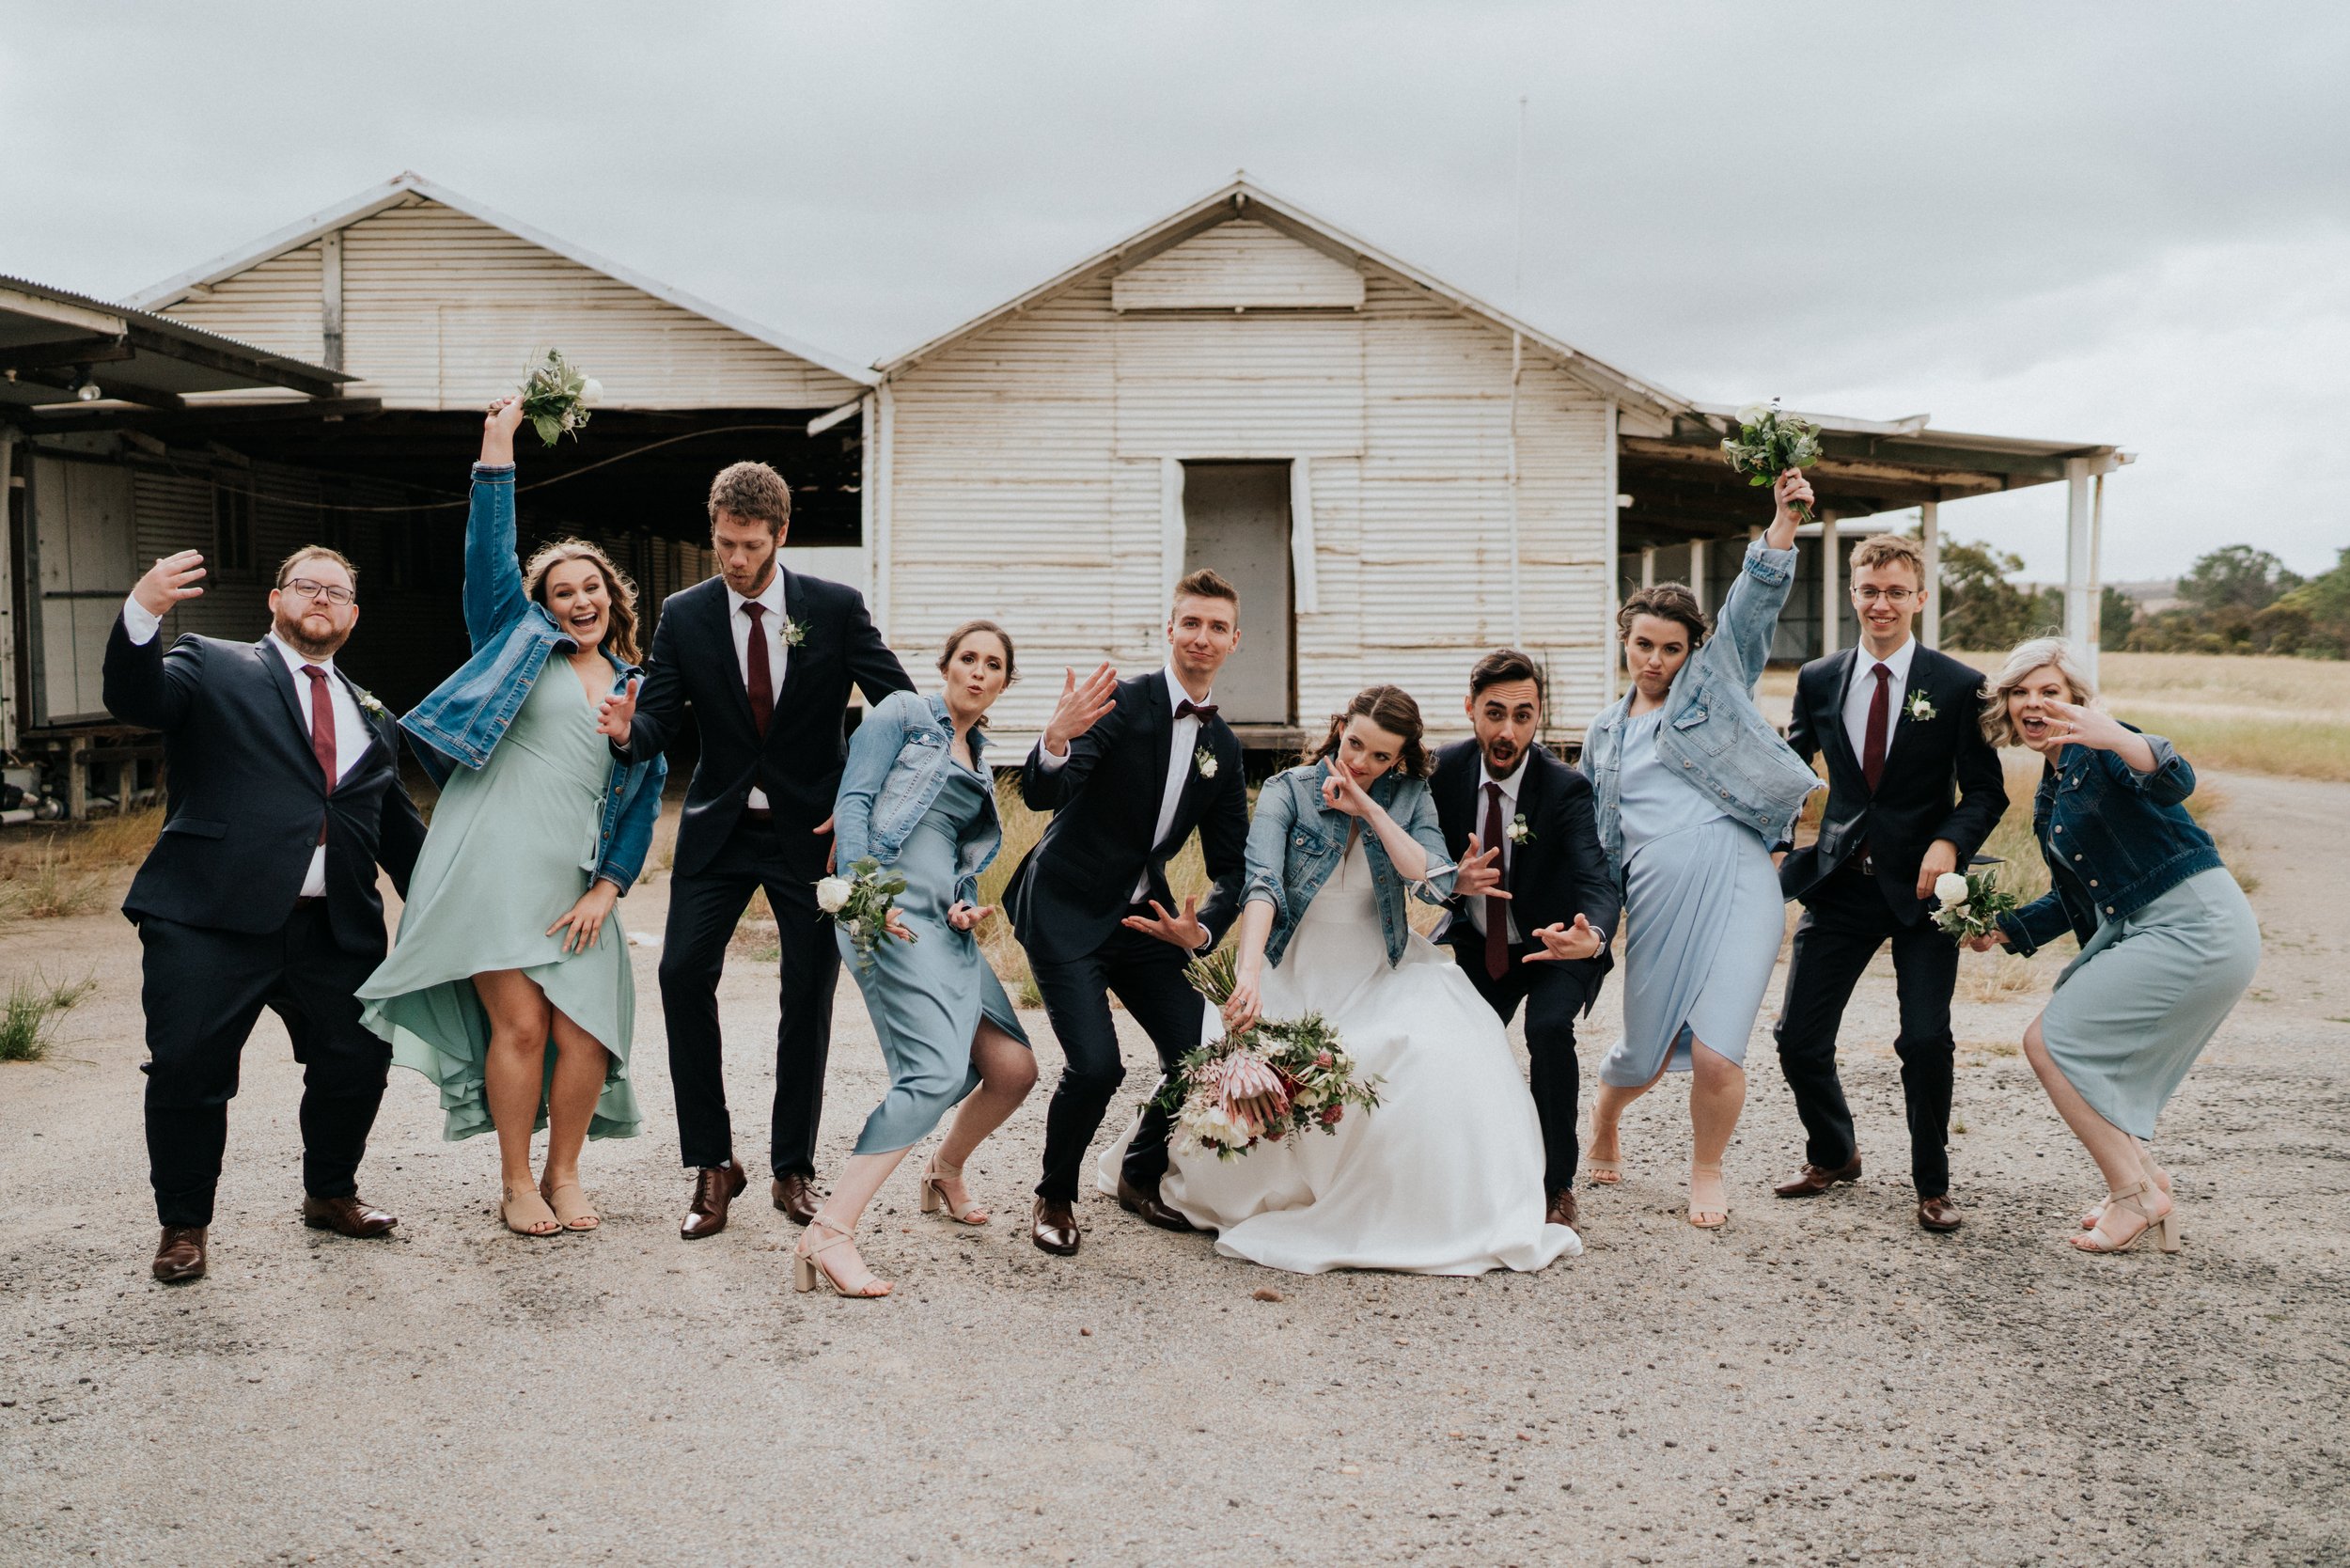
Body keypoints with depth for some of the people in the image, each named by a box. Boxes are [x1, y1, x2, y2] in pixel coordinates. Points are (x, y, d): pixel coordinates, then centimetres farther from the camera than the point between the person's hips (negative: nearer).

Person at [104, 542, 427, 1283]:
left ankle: (331, 1194, 30)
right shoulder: (210, 667, 9)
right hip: (210, 917, -4)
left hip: (336, 925, 4)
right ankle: (184, 1223, 16)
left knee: (359, 1059, 5)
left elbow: (400, 828, 23)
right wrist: (141, 612, -29)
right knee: (187, 1068, -4)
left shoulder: (372, 718, 22)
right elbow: (134, 700, -11)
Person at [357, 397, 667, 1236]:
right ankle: (515, 1182, 10)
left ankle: (564, 1173, 18)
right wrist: (498, 447, -7)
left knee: (586, 1032, -3)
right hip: (490, 864, -3)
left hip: (573, 880, 3)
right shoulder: (522, 639, 11)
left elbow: (644, 802, 12)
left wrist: (607, 888, 1)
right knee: (519, 1023, -6)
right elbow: (490, 554, -1)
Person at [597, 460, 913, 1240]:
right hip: (719, 826, 2)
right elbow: (660, 715, -4)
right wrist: (628, 731, -28)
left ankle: (793, 1168, 18)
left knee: (809, 992, 3)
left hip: (813, 827, -1)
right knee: (683, 974, -10)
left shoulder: (836, 607, -6)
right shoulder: (684, 615, -1)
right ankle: (712, 1166, 3)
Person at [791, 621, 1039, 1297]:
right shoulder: (903, 714, 6)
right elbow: (853, 801, -4)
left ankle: (944, 1173, 33)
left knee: (1015, 1068, 4)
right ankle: (826, 1235, -25)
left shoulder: (980, 762, 26)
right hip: (889, 912, -8)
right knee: (939, 1071, -24)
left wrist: (969, 903, 3)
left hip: (947, 923, 8)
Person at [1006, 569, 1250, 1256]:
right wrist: (1056, 740, -45)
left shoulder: (1224, 746, 7)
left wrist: (1203, 929, -10)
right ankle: (1054, 1197, 11)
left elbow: (1231, 863, 10)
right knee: (1096, 1066, -18)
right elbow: (1041, 794, -23)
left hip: (1144, 916, 6)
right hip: (1066, 911, -6)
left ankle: (1143, 1178, 25)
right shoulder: (1124, 701, -12)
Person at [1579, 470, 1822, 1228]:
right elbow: (1603, 835, 23)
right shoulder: (1605, 733, 18)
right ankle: (1604, 1112, 44)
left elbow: (1753, 604, -2)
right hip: (1656, 904, 3)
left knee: (1717, 1056, -12)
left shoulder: (1713, 685, 10)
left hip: (1735, 887, -3)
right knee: (1647, 1054, 9)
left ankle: (1706, 1171, 15)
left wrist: (1783, 520, -14)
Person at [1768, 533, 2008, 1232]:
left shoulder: (1958, 686, -3)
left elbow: (1985, 789, -1)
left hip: (1920, 885, -3)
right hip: (1840, 882, 3)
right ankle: (1833, 1154, 30)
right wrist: (1767, 840, 3)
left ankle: (1932, 1184, 16)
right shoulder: (1818, 681, 6)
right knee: (1799, 1038, 3)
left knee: (1926, 1041, -8)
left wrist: (1950, 841, -20)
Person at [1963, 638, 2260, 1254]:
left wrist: (2114, 738, -50)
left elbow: (2175, 782, -32)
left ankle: (2136, 1191, 0)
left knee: (2050, 1040, -8)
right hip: (2142, 930, 10)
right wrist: (2002, 931, 14)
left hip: (2194, 927, -10)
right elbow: (2071, 899, 23)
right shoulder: (2049, 795, 17)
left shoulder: (2098, 753, -10)